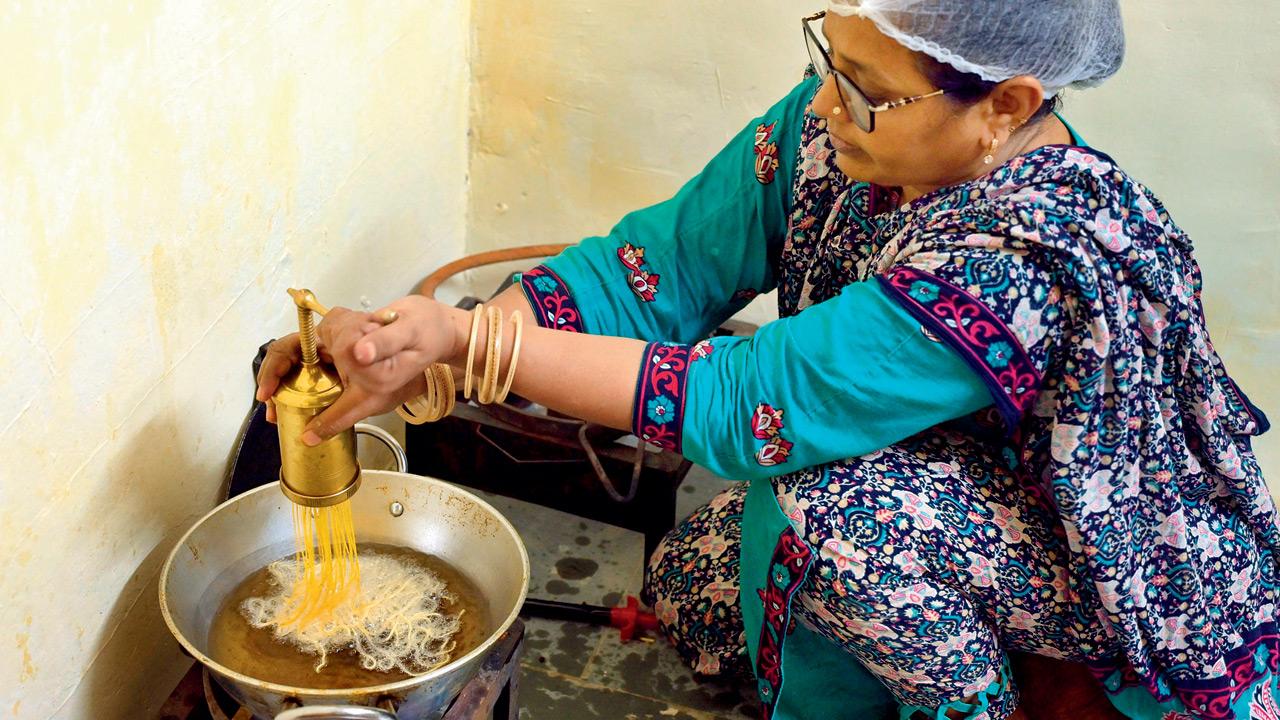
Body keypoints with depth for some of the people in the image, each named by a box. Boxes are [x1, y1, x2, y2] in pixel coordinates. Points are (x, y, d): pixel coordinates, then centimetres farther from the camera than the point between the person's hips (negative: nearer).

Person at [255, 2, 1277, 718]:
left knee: (816, 506, -34)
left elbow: (743, 403, -39)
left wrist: (467, 343, -37)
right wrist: (420, 354, -27)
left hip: (1142, 583, -7)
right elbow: (664, 262, -17)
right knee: (692, 589, 12)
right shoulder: (837, 126, -18)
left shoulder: (1026, 260, -41)